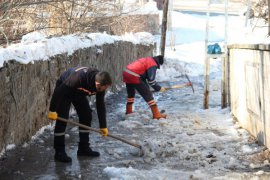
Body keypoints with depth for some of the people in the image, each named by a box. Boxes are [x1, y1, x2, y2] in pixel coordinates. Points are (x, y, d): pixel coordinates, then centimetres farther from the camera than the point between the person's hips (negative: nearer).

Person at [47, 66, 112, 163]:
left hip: (79, 93, 6)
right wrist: (52, 110, -26)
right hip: (63, 90, -6)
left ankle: (84, 148, 12)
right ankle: (59, 152, -8)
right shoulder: (78, 77, -42)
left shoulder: (100, 86, -22)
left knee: (86, 116, 1)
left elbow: (100, 105, -8)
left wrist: (103, 126, -3)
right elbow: (59, 91, -32)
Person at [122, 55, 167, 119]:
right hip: (133, 77, -9)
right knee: (147, 94, -3)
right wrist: (159, 88, 1)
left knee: (131, 93, 30)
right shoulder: (153, 64, -2)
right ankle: (156, 114, -3)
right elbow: (151, 80, -10)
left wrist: (147, 87, 29)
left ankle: (128, 111, 43)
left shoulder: (147, 60, 25)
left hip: (126, 73, 9)